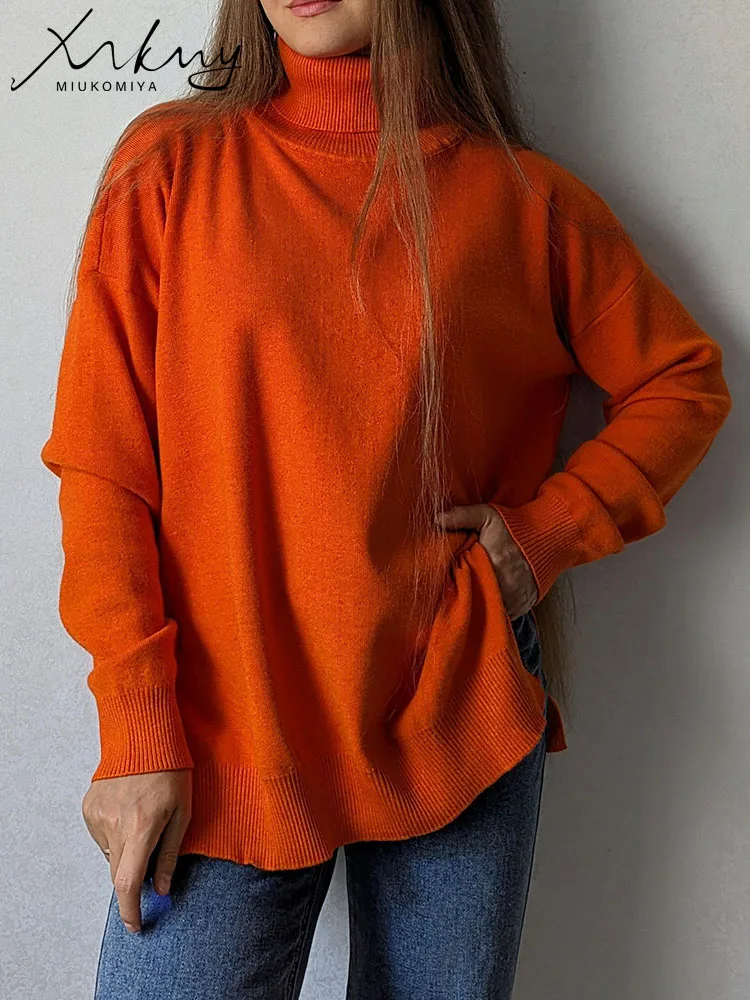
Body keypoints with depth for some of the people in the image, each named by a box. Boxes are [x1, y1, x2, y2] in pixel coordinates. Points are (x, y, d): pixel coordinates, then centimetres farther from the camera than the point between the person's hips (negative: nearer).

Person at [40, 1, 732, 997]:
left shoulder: (524, 197, 3)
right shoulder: (169, 165, 1)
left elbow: (684, 379, 14)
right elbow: (101, 460, -3)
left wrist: (550, 530, -2)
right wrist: (138, 730, -8)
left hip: (458, 726, 2)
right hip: (224, 740, -1)